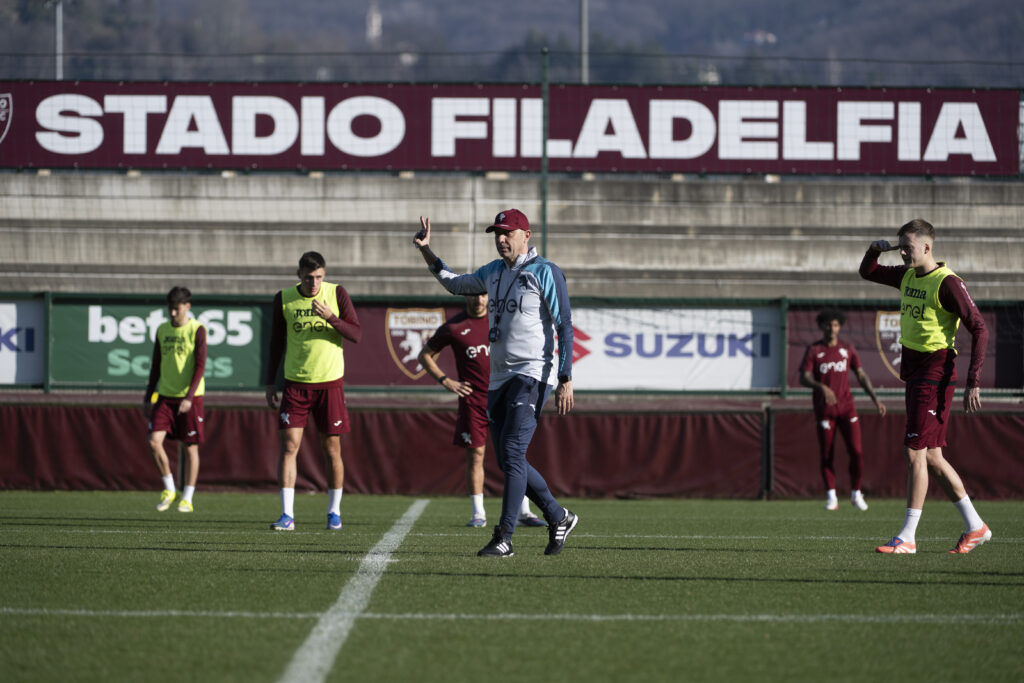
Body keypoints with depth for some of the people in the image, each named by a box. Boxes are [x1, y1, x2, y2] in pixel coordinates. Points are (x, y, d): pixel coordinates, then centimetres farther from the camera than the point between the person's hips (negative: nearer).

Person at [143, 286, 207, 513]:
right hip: (165, 396, 4)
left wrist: (189, 397, -20)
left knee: (190, 447, 0)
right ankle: (169, 490, 8)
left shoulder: (197, 330, -6)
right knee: (154, 442, -9)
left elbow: (200, 366, -11)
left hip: (190, 397, -4)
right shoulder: (162, 330, 9)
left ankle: (187, 499, 10)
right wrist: (148, 397, 14)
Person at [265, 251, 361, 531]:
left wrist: (331, 317, -21)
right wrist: (270, 383, 6)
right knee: (289, 445, -7)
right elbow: (277, 343, 10)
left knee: (332, 447, 3)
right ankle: (287, 515, -7)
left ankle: (334, 513, 15)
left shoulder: (337, 294, -2)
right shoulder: (283, 299, 2)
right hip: (295, 383, 1)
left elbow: (356, 335, -6)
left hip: (330, 382, -1)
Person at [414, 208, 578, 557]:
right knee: (507, 460, 7)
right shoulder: (494, 273, 16)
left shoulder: (545, 273, -6)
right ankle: (558, 518, 22)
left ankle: (504, 538, -16)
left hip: (532, 374, -8)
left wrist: (565, 381, -16)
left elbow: (564, 327, -10)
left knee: (512, 453, -16)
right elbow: (454, 283, 32)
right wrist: (426, 250, 20)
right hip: (499, 378, 8)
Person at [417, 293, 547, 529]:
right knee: (475, 455, -1)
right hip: (472, 400, -2)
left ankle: (524, 512, 5)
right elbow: (425, 356, 9)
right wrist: (445, 381, -3)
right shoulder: (453, 327, 0)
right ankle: (478, 513, 7)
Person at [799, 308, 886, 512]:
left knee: (856, 451, -8)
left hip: (847, 408, 2)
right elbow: (804, 378, -10)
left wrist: (876, 399, -3)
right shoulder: (813, 350, -1)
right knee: (826, 454, -1)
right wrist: (822, 387, -30)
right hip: (824, 409, -2)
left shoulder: (847, 349, 8)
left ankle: (856, 494, 8)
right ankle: (831, 497, 6)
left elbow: (861, 376, 8)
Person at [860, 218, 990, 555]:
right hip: (914, 372, 9)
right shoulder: (907, 276, 11)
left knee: (916, 453, -11)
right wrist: (875, 250, 4)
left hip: (935, 373, -9)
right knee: (931, 457, 10)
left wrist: (973, 383, -20)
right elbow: (867, 272, 28)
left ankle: (907, 536, -8)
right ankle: (975, 527, 19)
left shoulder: (947, 283, -14)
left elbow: (979, 329, -15)